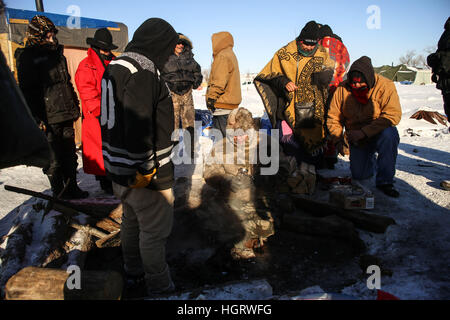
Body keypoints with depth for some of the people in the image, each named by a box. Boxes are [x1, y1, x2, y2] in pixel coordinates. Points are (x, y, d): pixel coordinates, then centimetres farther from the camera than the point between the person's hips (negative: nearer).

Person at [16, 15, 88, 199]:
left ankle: (71, 188, 25)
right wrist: (36, 118, -16)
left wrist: (75, 106, 20)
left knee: (70, 155, 12)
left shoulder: (57, 54, 16)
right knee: (54, 160, 0)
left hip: (66, 115, 7)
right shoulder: (27, 57, -5)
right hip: (48, 119, -6)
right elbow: (26, 91, -10)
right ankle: (59, 193, 15)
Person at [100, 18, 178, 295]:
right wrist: (146, 169, -19)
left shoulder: (115, 67, 12)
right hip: (146, 175, -10)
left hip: (118, 168, 10)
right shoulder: (143, 72, -20)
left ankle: (134, 272, 43)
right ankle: (159, 286, 24)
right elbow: (138, 127, -27)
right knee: (154, 230, 6)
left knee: (132, 221, 24)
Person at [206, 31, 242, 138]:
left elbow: (219, 81, -18)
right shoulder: (230, 55, 23)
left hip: (223, 103, -10)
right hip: (230, 104, 11)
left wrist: (211, 97, -16)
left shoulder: (223, 57, -10)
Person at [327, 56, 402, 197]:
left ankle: (385, 181, -20)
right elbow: (333, 118, -1)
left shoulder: (385, 85, -16)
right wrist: (338, 139, -14)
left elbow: (392, 115, -27)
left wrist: (364, 132, -33)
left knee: (389, 133, -38)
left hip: (379, 134, -2)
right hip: (357, 140, 2)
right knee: (359, 178, -5)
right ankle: (370, 161, 34)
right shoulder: (342, 89, -8)